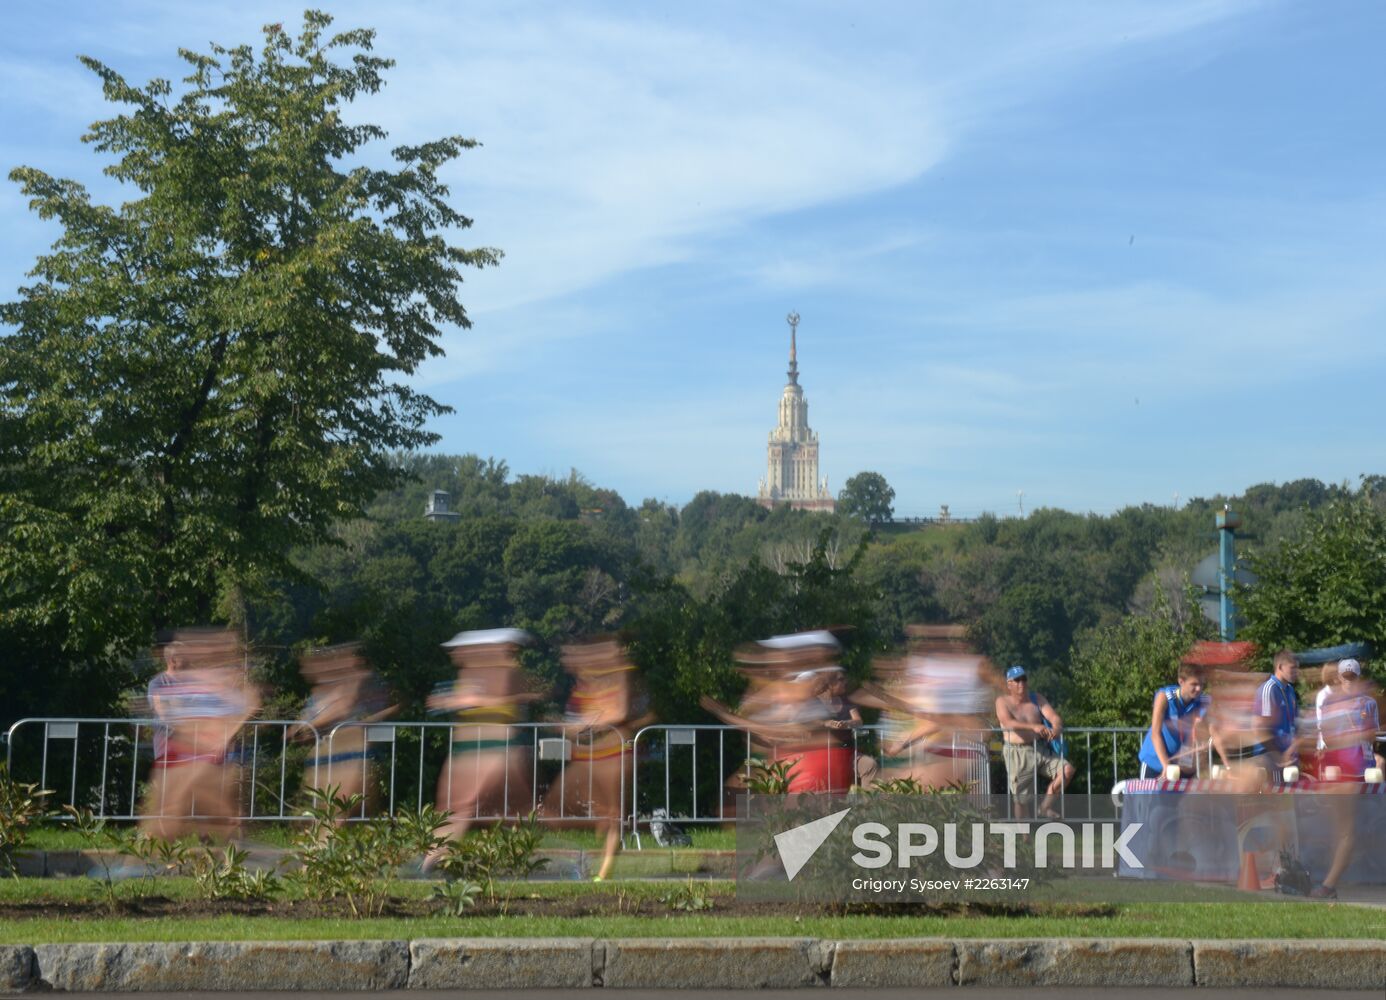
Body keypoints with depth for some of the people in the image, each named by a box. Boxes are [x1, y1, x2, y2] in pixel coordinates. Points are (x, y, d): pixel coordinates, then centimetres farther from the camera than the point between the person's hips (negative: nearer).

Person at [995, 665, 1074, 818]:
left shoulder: (1037, 699, 9)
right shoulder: (1003, 702, -2)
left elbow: (1054, 716, -5)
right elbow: (1008, 722, -22)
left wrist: (1057, 728, -30)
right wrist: (1033, 727, -37)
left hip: (1041, 750, 4)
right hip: (1018, 754, -4)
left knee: (1067, 769, -15)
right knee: (1022, 799, -2)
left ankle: (1046, 806, 1)